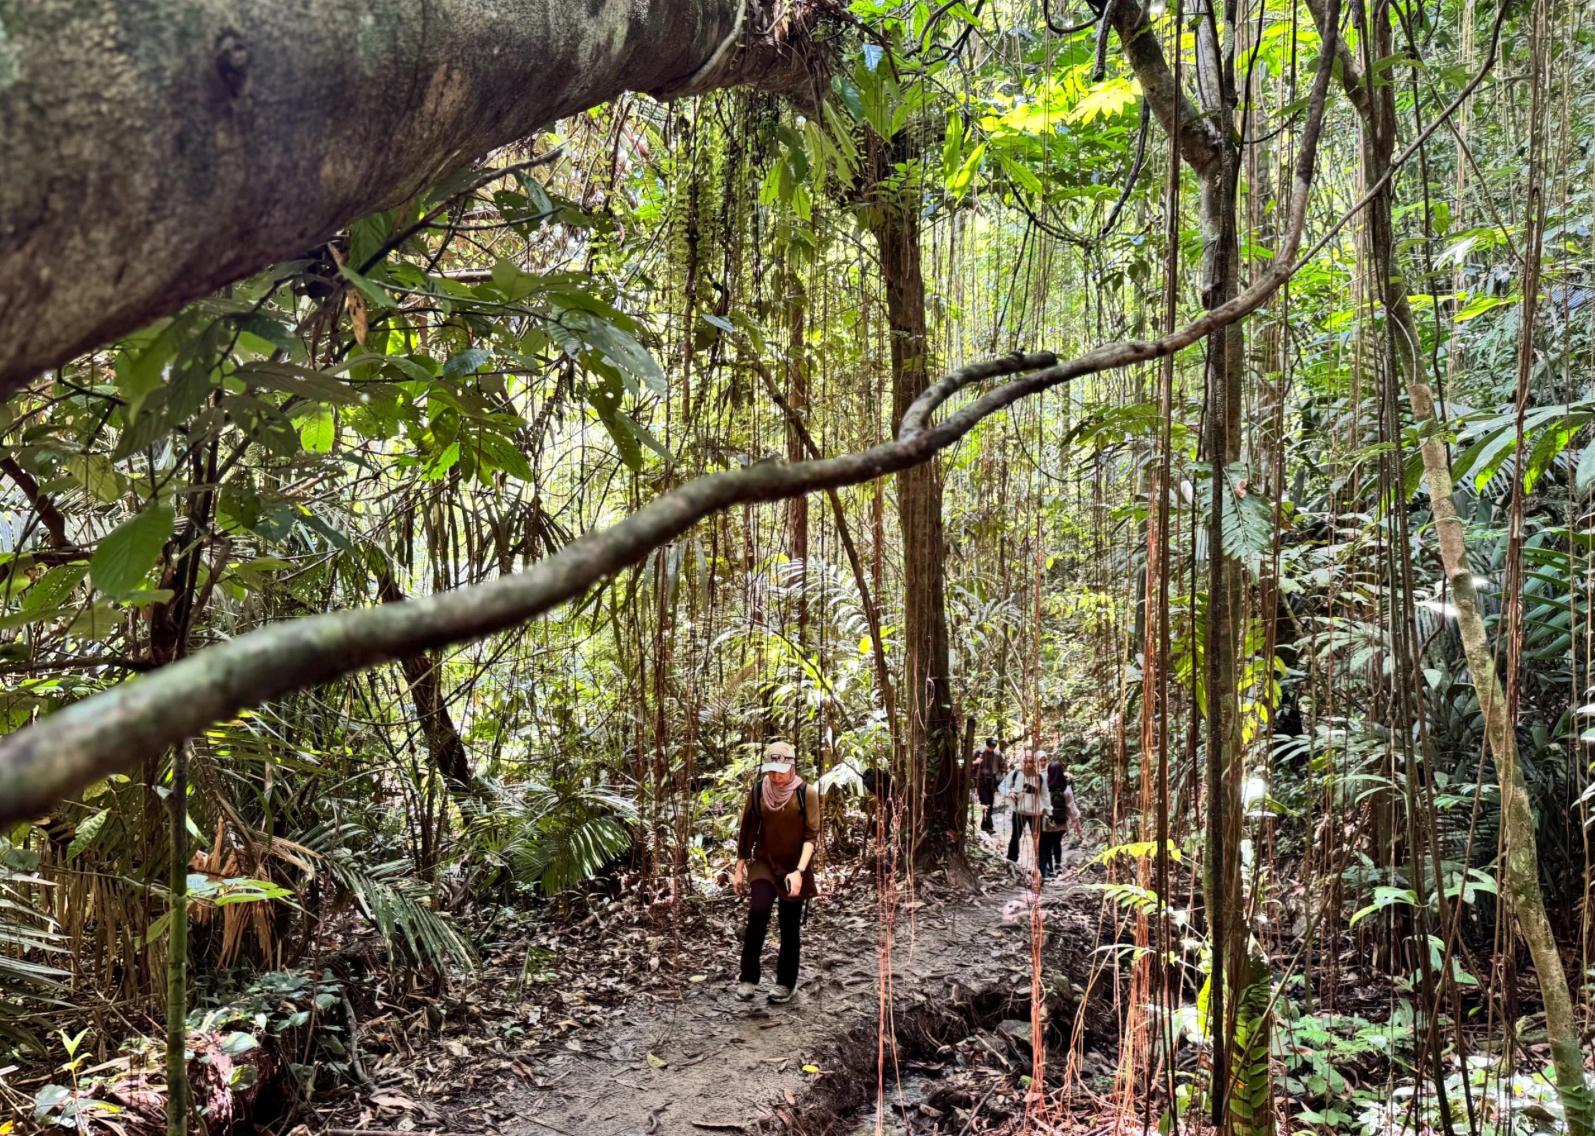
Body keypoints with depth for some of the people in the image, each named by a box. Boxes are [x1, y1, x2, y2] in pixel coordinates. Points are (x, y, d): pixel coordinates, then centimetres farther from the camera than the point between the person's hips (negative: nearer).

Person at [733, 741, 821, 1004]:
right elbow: (747, 831, 5)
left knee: (790, 927, 6)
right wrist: (739, 868, 7)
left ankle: (786, 983, 23)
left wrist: (799, 870, -22)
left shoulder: (806, 794, -10)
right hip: (764, 864, 1)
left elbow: (811, 836, -11)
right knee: (758, 912, -20)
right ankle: (748, 978, -9)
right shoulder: (758, 791, -4)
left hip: (794, 868, -1)